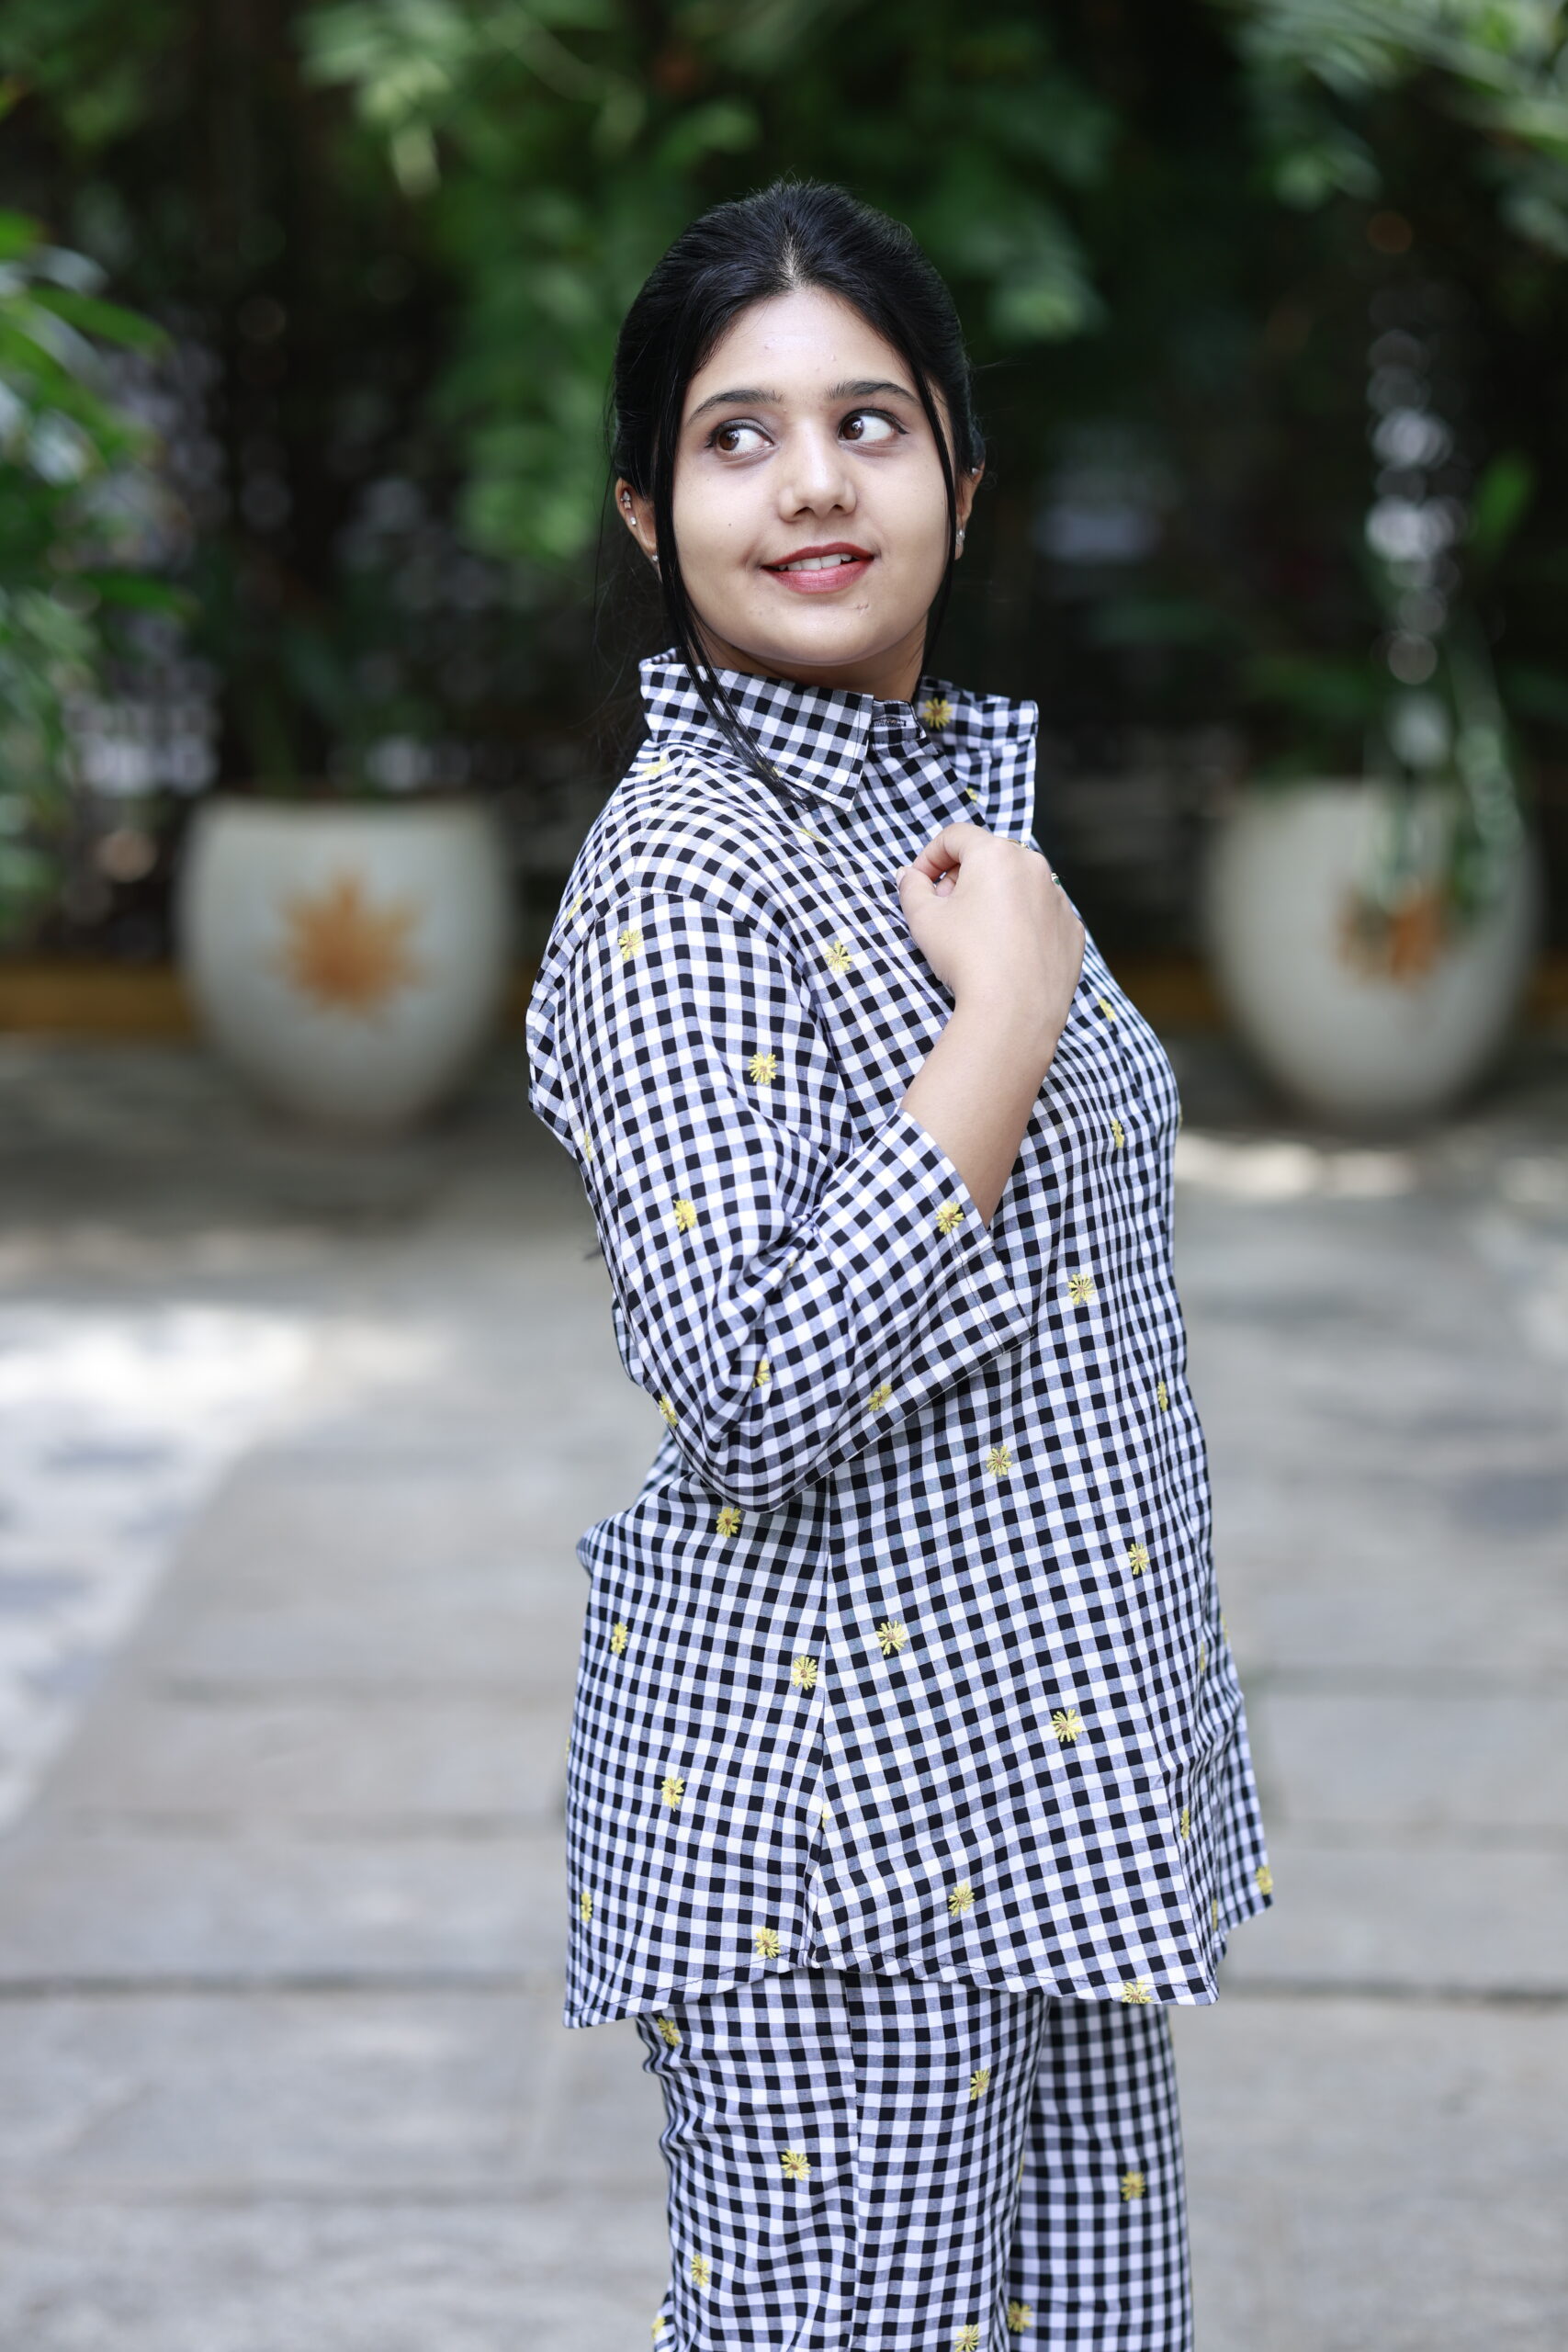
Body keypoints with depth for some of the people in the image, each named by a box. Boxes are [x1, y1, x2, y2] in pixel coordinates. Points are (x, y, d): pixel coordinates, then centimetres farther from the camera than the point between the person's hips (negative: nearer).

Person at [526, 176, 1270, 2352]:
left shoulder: (952, 794, 11)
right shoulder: (684, 874, -17)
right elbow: (751, 1393, -27)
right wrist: (1011, 1012, -21)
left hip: (1040, 1766, 8)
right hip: (843, 1819, -8)